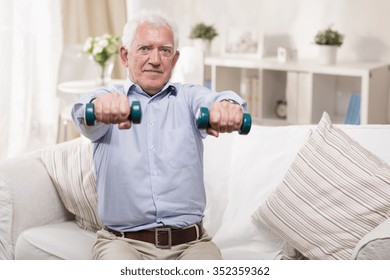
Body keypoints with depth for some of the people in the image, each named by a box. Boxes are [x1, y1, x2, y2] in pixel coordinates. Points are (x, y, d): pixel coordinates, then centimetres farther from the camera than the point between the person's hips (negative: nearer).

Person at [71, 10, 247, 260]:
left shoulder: (188, 97, 11)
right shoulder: (108, 98, 7)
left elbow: (209, 100, -12)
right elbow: (84, 112, -16)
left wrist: (227, 105, -38)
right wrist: (100, 105, -42)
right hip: (123, 241, -1)